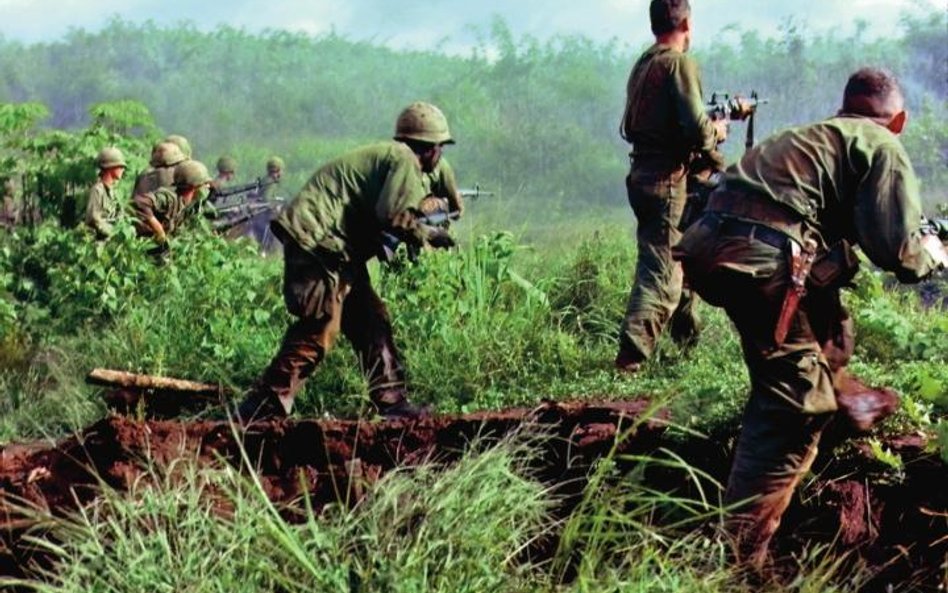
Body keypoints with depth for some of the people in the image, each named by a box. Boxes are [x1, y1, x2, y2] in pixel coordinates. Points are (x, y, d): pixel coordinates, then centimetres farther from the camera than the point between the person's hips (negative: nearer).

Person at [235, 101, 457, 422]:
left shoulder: (383, 155, 24)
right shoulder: (404, 159, -5)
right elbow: (393, 216, -18)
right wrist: (429, 234, -2)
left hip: (335, 249, 11)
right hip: (317, 243, -11)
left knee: (371, 322, 14)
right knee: (317, 333, -13)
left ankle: (392, 402, 19)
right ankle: (260, 411, -13)